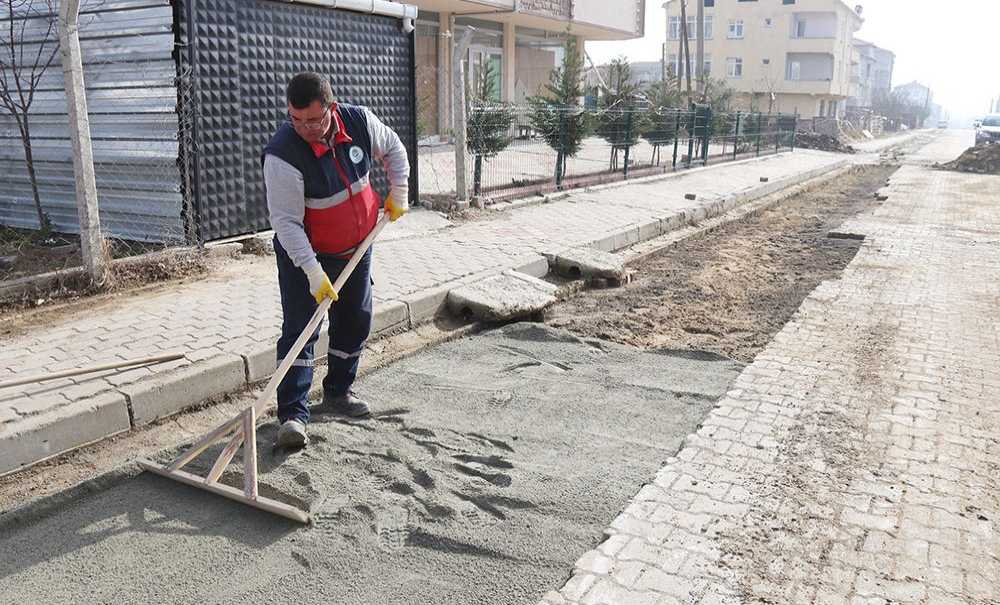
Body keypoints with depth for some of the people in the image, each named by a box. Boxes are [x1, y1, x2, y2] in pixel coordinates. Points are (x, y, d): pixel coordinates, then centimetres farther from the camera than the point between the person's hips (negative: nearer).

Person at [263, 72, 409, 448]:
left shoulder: (360, 121, -15)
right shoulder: (282, 155, -30)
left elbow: (393, 149, 7)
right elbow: (286, 220, -28)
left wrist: (398, 192, 4)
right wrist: (313, 270, -32)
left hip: (356, 247, 6)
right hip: (304, 254, -5)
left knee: (356, 321, 14)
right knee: (299, 328, -10)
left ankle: (338, 392, 31)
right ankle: (293, 413, -5)